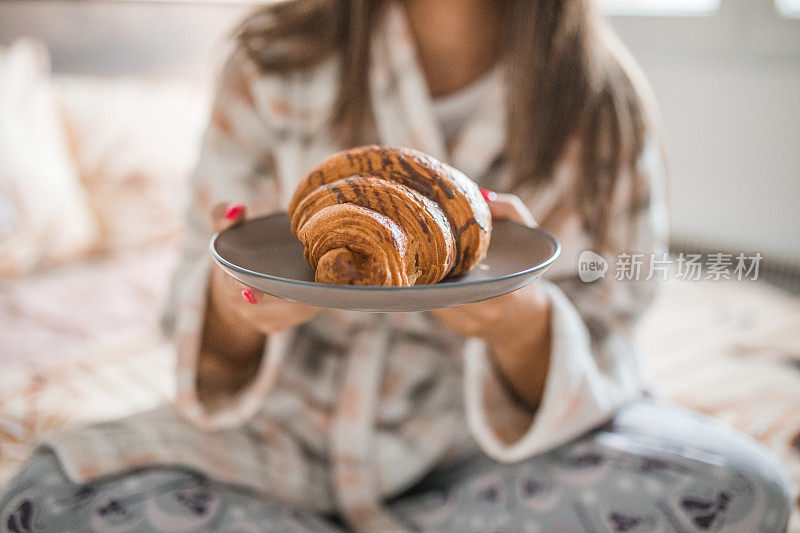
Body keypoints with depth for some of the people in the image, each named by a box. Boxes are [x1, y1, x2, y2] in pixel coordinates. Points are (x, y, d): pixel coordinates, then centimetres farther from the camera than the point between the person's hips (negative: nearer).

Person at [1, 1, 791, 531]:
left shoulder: (604, 101, -6)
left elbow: (595, 368, -8)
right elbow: (211, 351, -5)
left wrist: (522, 326, -31)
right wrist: (235, 311, -29)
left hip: (495, 446, 1)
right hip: (299, 437, 0)